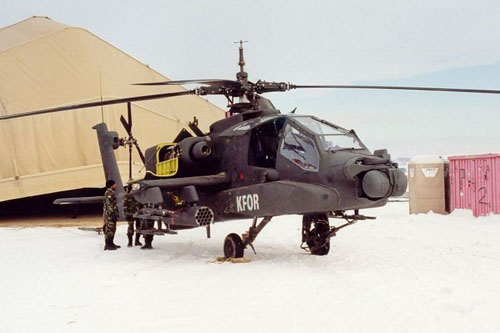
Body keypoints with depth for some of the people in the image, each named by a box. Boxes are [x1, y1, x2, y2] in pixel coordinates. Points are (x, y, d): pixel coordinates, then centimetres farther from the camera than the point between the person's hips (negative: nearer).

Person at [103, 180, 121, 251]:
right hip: (109, 215, -11)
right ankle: (107, 245, -6)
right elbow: (109, 205, -20)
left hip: (112, 215, 11)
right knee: (109, 229, -8)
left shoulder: (111, 193, 18)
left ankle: (111, 243, 23)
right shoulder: (109, 193, -14)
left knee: (112, 229, 15)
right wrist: (112, 213, -22)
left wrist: (116, 214, 24)